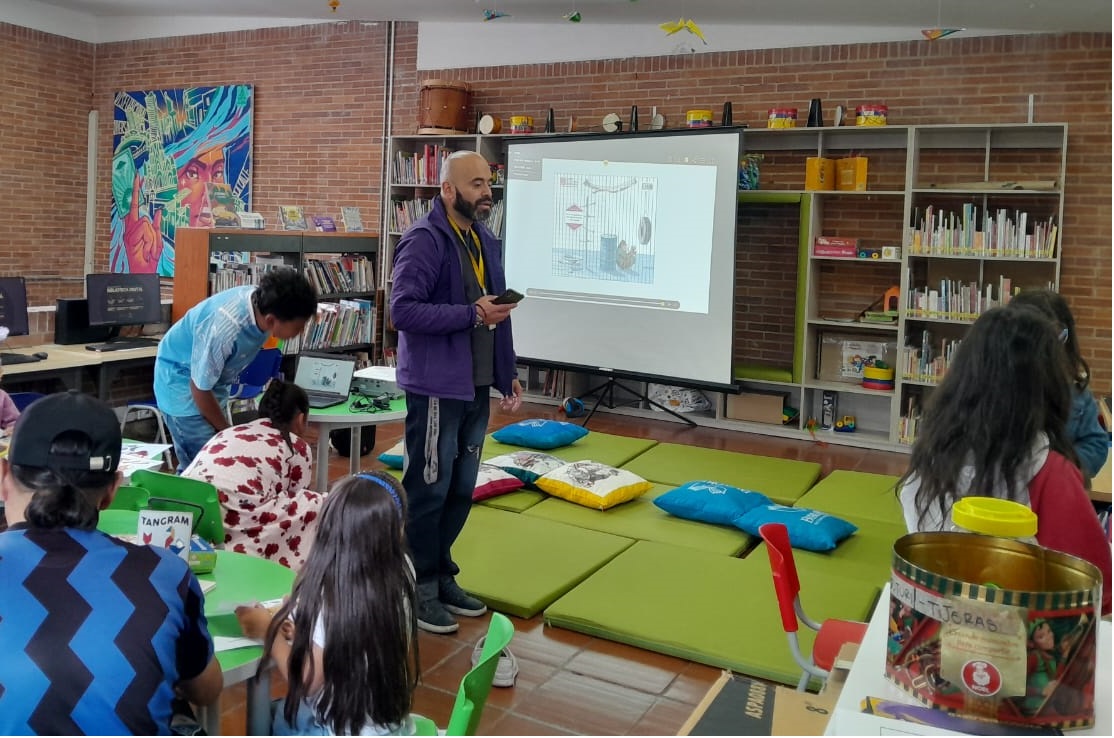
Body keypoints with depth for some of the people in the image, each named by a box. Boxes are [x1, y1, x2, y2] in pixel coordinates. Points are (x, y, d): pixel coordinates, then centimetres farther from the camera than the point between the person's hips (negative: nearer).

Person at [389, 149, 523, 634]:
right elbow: (403, 310, -23)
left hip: (477, 388, 8)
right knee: (428, 491, 3)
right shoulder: (424, 240, -14)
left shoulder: (485, 240, 13)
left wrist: (508, 373, 14)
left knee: (461, 490, 16)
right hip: (436, 388, -8)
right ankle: (419, 588, 17)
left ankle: (441, 575, 30)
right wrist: (472, 314, -24)